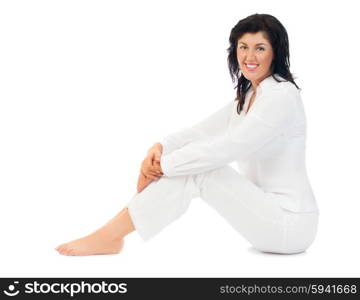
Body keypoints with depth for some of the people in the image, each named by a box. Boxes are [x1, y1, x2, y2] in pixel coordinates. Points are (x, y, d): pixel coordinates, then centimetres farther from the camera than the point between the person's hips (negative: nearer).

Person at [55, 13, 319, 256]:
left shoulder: (282, 95, -17)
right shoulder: (248, 96, 12)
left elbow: (224, 149, -25)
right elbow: (202, 132, 7)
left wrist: (163, 165, -17)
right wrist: (159, 148, -12)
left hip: (290, 224, -8)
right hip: (270, 210, 8)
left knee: (196, 170, -20)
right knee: (194, 162, -3)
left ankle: (109, 236, -14)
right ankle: (110, 235, -5)